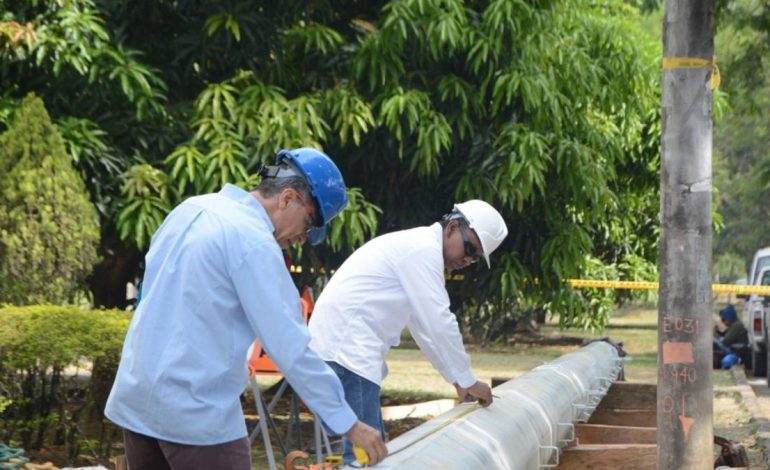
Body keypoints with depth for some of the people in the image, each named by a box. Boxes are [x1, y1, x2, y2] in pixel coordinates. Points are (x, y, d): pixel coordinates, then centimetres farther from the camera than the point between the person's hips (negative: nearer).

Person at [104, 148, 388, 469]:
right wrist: (349, 424, -13)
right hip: (197, 411, -8)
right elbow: (290, 346, -17)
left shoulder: (192, 209, 9)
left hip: (135, 396, 9)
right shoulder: (254, 241, -15)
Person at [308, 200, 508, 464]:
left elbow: (423, 325, 27)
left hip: (344, 345, 11)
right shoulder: (423, 249, -10)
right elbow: (439, 322, -13)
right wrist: (467, 381, -4)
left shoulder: (417, 248, 22)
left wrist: (458, 381, 27)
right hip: (345, 347, -11)